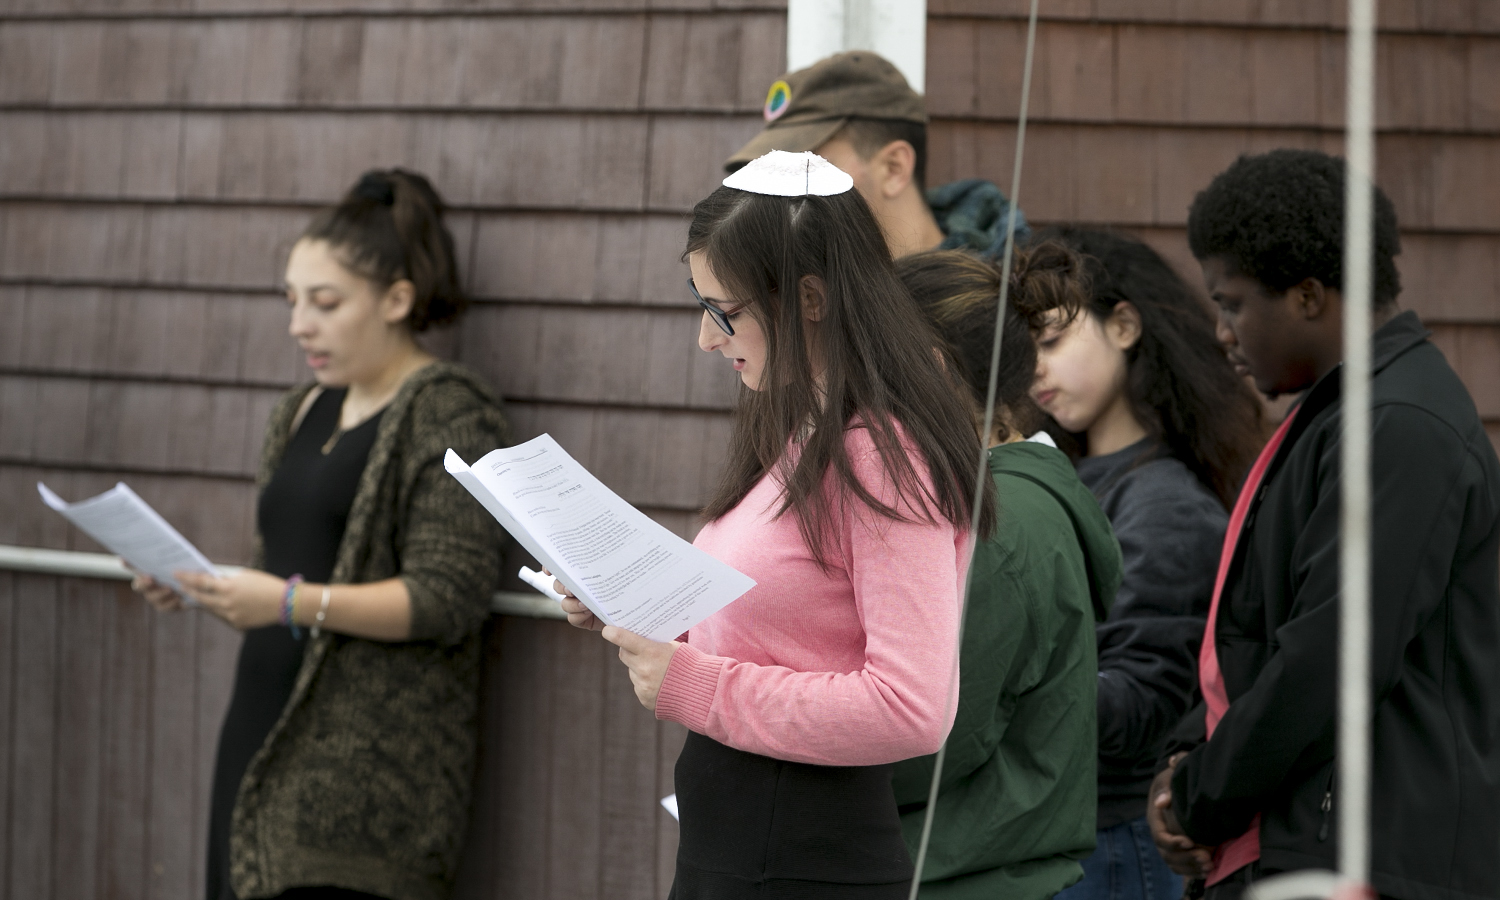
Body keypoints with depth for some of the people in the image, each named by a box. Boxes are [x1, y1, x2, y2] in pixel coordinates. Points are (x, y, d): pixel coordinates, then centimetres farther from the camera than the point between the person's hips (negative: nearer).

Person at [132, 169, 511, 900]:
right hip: (263, 737, 7)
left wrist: (292, 604, -22)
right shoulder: (303, 413, 19)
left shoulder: (450, 415, -5)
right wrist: (202, 585, 5)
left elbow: (449, 599, -14)